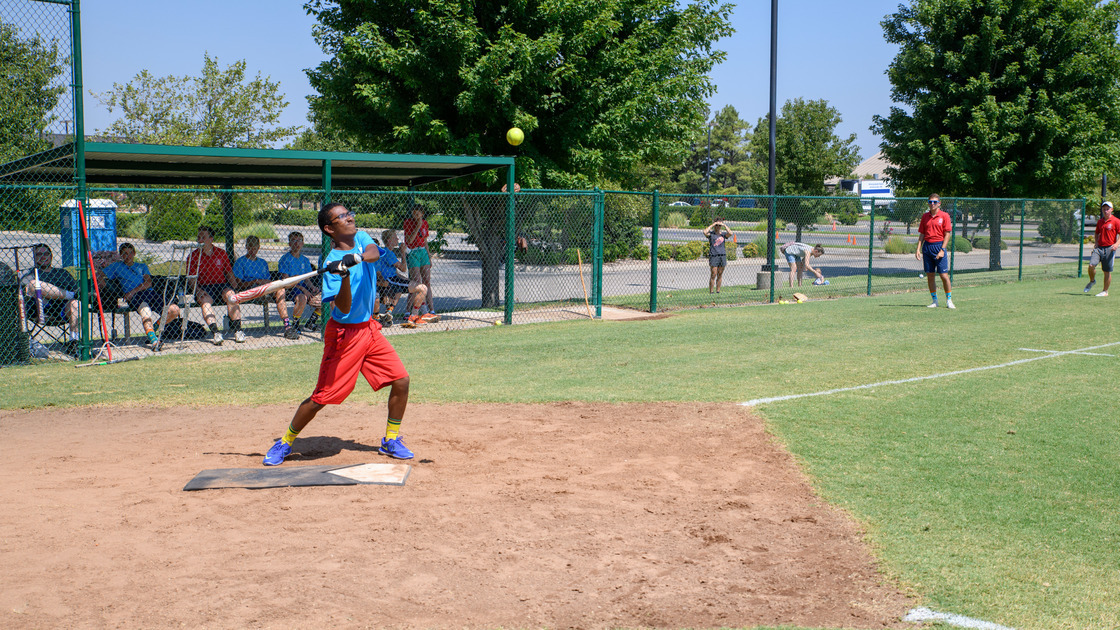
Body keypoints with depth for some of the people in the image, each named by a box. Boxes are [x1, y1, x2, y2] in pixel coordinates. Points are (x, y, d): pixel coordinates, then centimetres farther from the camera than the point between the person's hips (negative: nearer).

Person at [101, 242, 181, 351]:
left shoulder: (142, 266, 30)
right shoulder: (117, 266, 26)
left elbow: (148, 282, 13)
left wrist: (133, 291, -4)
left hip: (150, 292, 4)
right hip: (134, 297, -3)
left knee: (174, 309, -21)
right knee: (145, 311, -38)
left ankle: (154, 327, 2)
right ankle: (153, 340, -60)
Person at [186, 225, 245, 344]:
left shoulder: (221, 253, 12)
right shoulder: (193, 256, 6)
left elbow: (229, 272, 14)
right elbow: (191, 279, 1)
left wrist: (235, 288, -1)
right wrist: (198, 290, -17)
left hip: (222, 284, 1)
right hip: (204, 287, -1)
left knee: (231, 296, -29)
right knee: (205, 301, -32)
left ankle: (237, 330, -29)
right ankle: (215, 332, -45)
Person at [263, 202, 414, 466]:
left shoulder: (361, 239, 3)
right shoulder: (332, 262, -16)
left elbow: (374, 253, -21)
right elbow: (343, 308, -24)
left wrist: (355, 258, -40)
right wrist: (345, 277, -39)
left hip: (369, 328, 6)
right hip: (344, 333, -6)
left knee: (401, 380, 0)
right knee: (322, 397, -4)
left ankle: (391, 440, 17)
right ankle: (285, 442, 17)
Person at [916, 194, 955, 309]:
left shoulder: (944, 215, -1)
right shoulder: (925, 216, 10)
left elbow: (947, 234, -4)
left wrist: (942, 250, -11)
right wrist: (918, 249, 4)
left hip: (939, 246, -4)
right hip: (927, 246, 4)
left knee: (944, 275, -5)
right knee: (929, 275, 4)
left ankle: (949, 300, 7)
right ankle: (934, 300, 12)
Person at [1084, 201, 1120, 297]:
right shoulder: (1100, 222, 12)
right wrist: (1096, 242, 10)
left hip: (1109, 249, -4)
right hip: (1099, 248, 4)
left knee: (1107, 271, 1)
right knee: (1091, 265, -15)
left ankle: (1105, 291, 13)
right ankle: (1092, 281, 13)